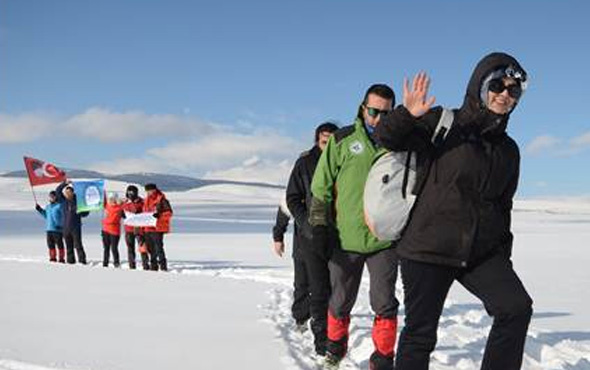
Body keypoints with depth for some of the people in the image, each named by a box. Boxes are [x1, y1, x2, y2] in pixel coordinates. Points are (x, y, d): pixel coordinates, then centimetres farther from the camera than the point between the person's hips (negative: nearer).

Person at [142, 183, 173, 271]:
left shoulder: (161, 199, -9)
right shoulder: (147, 199, 15)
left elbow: (169, 212, -12)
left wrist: (159, 215, -24)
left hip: (158, 227, -8)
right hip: (148, 228, 8)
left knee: (158, 247, -12)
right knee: (150, 248, 12)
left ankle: (163, 266, -8)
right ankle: (153, 266, 20)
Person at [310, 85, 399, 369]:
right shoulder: (342, 140, -1)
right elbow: (321, 187, 1)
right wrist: (319, 226, -3)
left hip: (384, 239, 0)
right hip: (345, 238, 0)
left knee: (384, 302, 0)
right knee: (341, 300, 12)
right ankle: (335, 345, 35)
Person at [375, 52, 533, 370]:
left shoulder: (508, 149, 11)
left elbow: (503, 204, 19)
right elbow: (387, 137, -8)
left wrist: (503, 253, 17)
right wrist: (408, 115, -29)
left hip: (482, 251, 5)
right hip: (429, 248, -5)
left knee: (517, 308, -9)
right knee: (420, 332, -1)